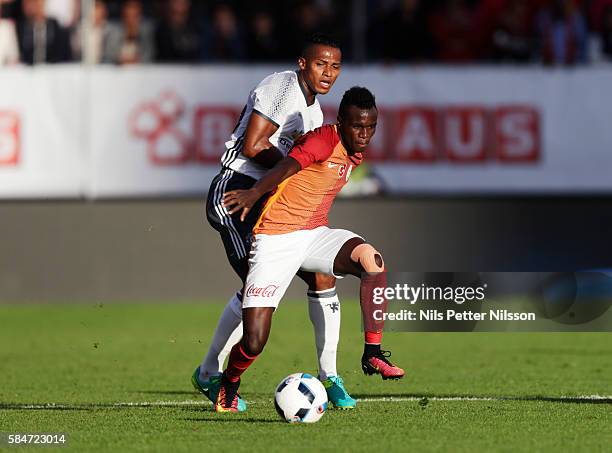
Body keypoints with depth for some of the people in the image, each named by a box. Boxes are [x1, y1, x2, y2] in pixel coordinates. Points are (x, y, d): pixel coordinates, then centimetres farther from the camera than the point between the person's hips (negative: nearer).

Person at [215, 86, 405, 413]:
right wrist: (253, 194, -35)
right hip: (275, 239, -6)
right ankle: (228, 386, 22)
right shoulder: (326, 139, -13)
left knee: (371, 258, -26)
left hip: (314, 235, 6)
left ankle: (373, 354, -19)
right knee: (253, 343, -12)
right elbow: (288, 166, -27)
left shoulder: (355, 154, 11)